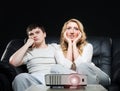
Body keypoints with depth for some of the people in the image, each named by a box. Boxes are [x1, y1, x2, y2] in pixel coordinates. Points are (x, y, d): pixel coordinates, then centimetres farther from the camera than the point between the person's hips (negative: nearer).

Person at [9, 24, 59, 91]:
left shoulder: (55, 47, 26)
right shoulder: (28, 52, 23)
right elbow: (13, 62, 5)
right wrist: (27, 44, 12)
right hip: (34, 80, 1)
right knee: (20, 77, -36)